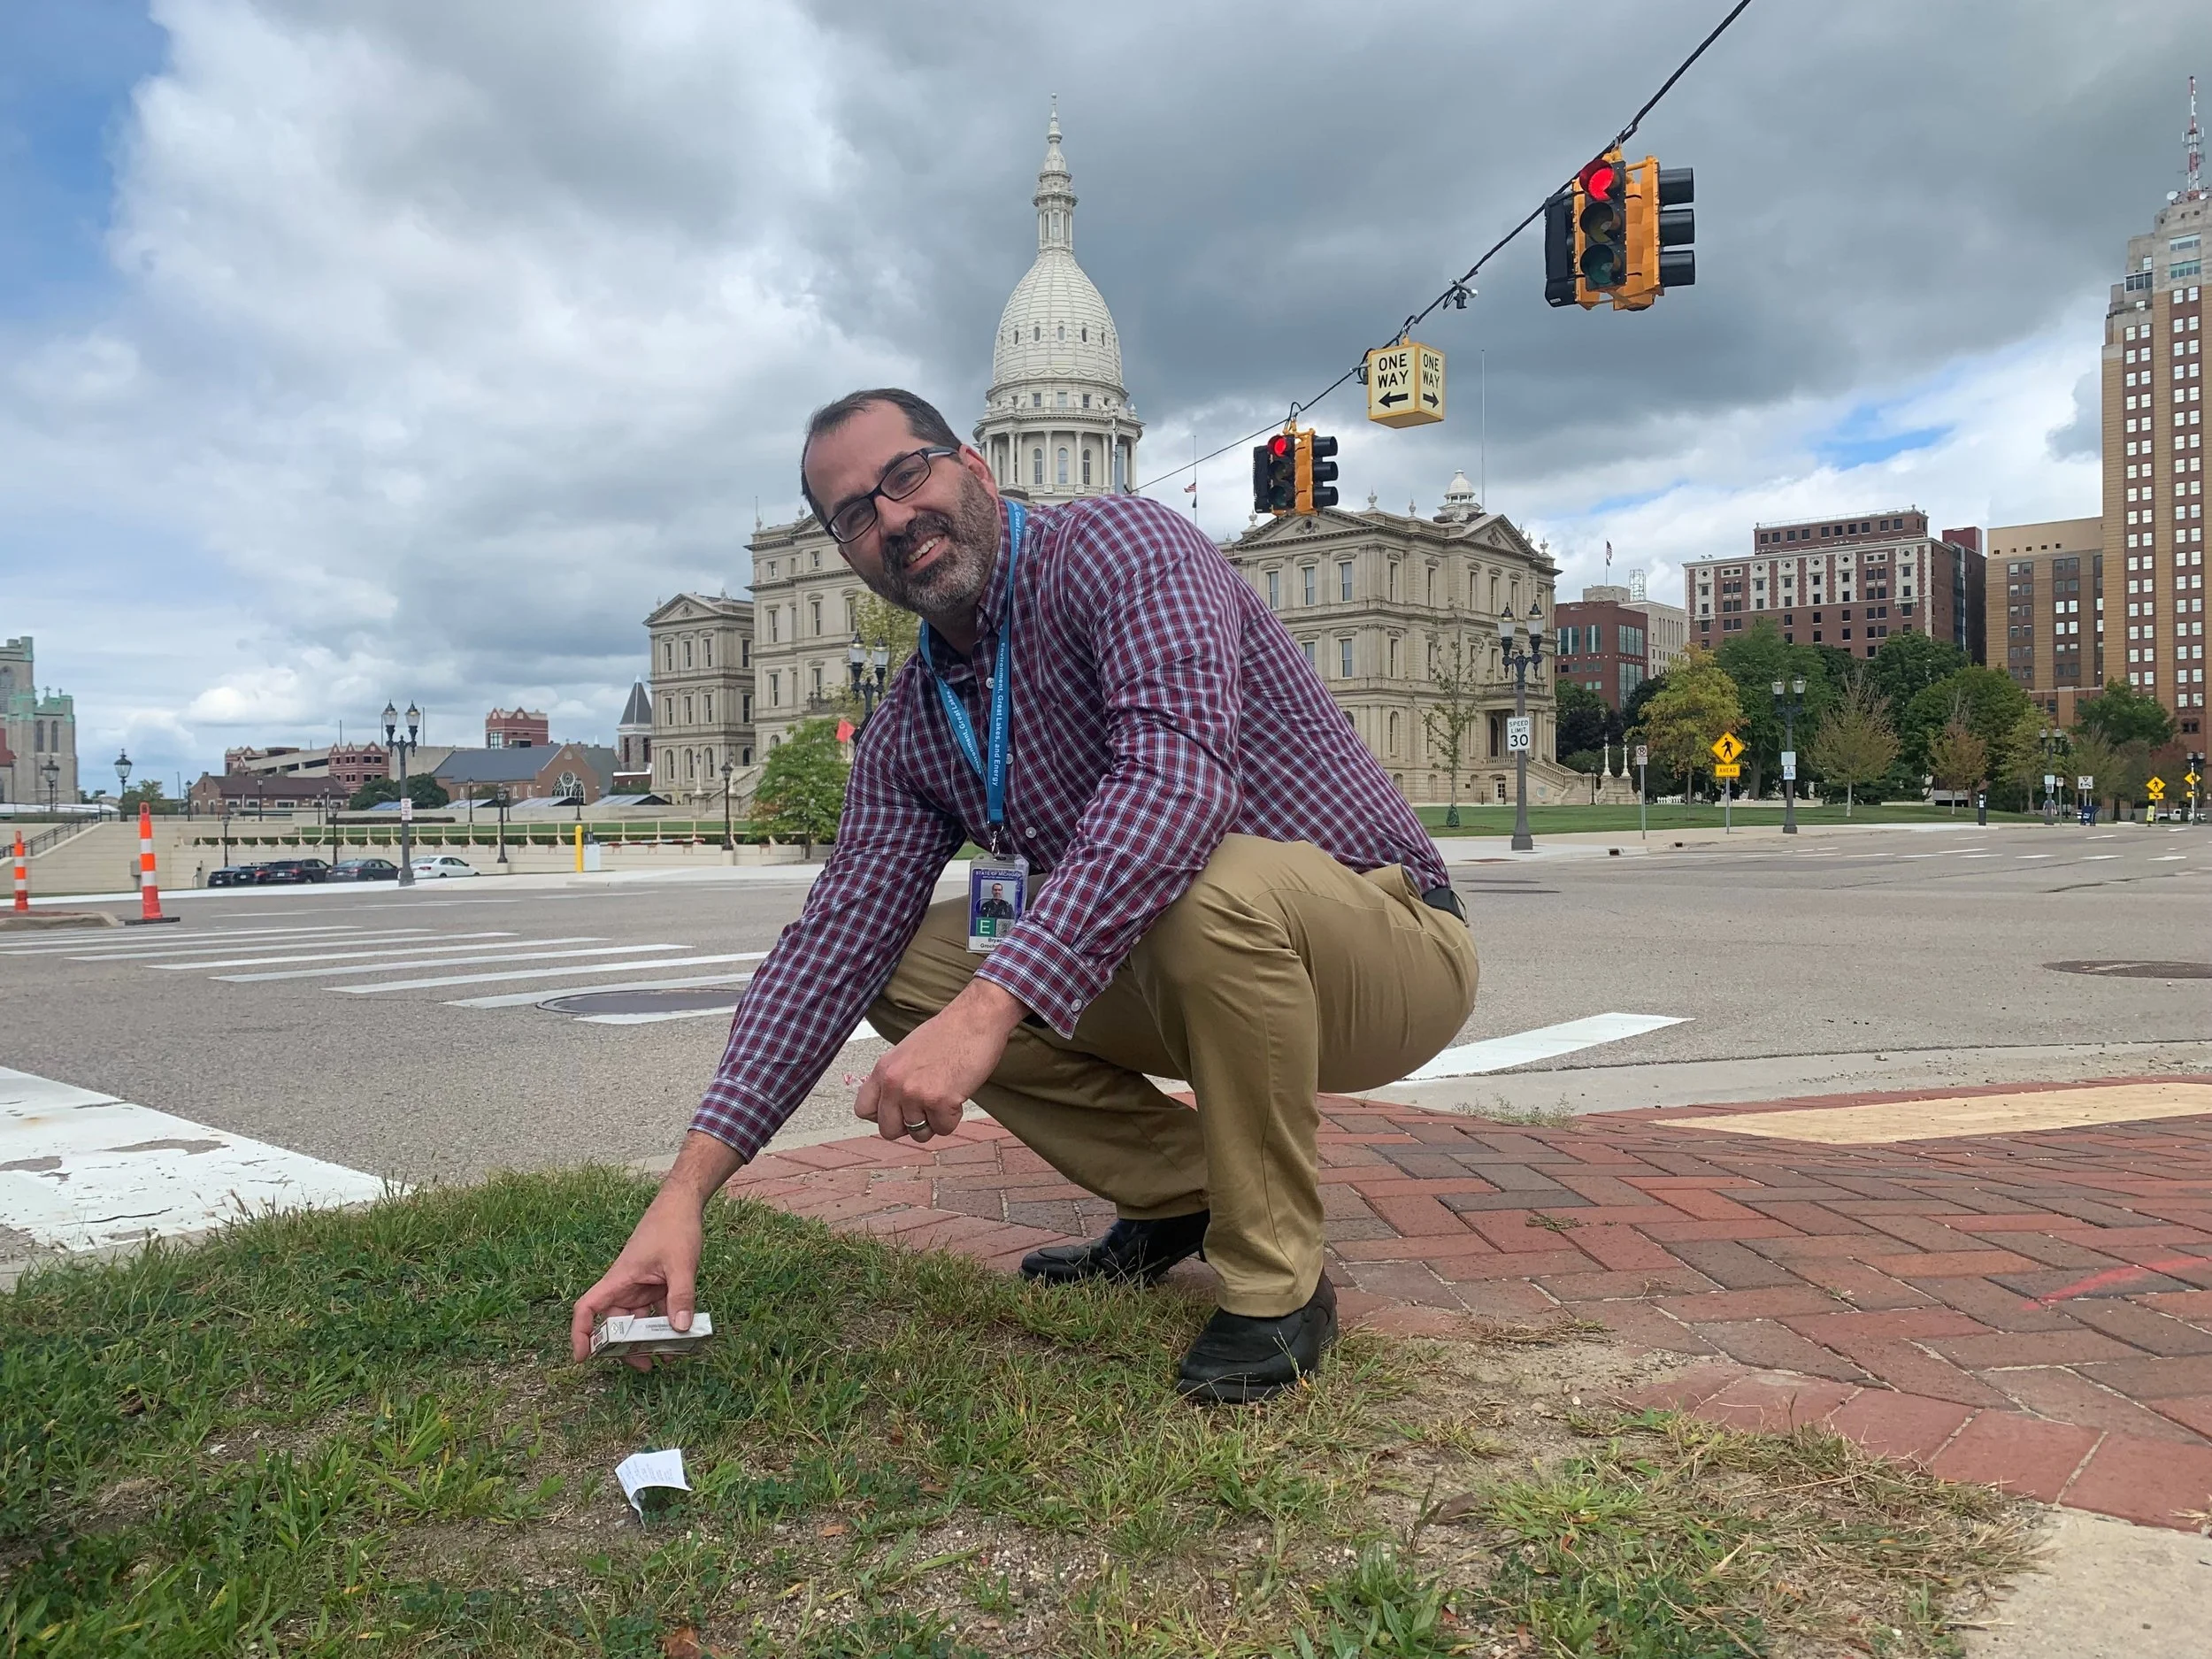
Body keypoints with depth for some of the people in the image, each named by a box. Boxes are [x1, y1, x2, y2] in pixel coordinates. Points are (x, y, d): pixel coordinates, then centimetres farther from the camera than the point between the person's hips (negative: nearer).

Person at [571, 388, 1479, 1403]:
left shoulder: (1118, 545, -18)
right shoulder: (909, 729, 4)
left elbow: (1180, 774, -36)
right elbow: (835, 942, -4)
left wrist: (989, 1008, -45)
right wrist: (688, 1186, -15)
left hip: (1390, 946, -6)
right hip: (1168, 968, 7)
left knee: (1218, 886, -39)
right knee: (903, 970, -2)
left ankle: (1278, 1283, -16)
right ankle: (1181, 1192, 10)